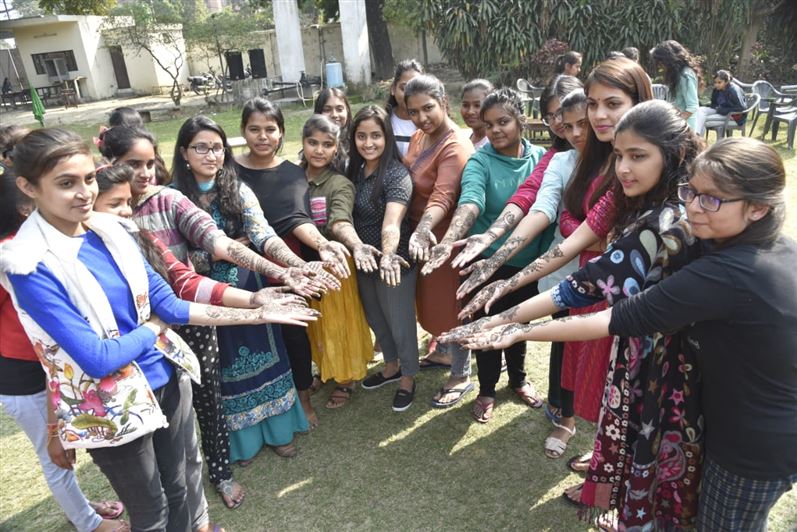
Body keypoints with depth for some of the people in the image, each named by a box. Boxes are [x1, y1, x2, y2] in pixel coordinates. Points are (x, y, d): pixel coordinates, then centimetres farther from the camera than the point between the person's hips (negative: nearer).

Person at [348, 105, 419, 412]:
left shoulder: (396, 174, -21)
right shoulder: (355, 170, 1)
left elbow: (392, 222, -36)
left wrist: (388, 257, -51)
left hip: (392, 264, -7)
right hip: (364, 261, 7)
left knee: (400, 323, 11)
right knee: (375, 320, 23)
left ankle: (408, 379, 34)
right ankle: (391, 367, 47)